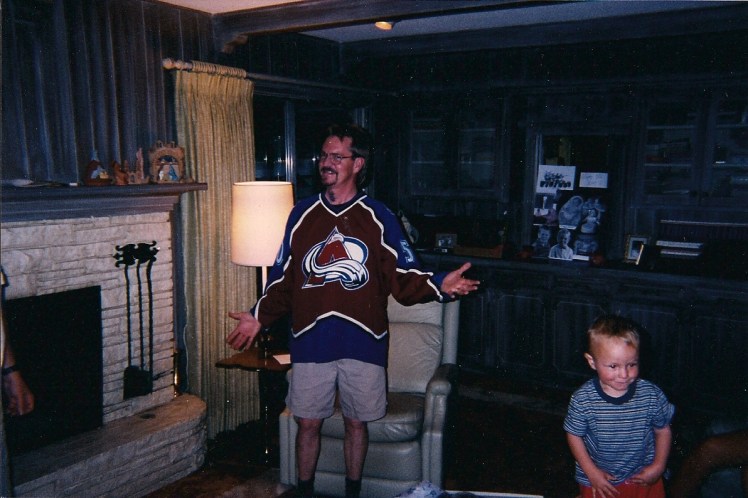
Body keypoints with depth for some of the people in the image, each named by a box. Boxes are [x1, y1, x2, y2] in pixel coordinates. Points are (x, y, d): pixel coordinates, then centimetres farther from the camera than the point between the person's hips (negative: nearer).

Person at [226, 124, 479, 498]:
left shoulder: (378, 218, 0)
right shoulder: (302, 214, 6)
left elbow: (404, 279, -5)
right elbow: (284, 278, 9)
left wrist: (439, 285, -21)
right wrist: (259, 316, 0)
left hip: (362, 342, -1)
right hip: (311, 342, 1)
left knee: (356, 423, 12)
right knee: (308, 423, 10)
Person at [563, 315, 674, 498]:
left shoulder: (652, 395, -17)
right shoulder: (582, 400, -22)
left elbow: (663, 430, 0)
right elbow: (574, 435, -8)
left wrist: (658, 466, -4)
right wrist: (591, 472, -10)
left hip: (644, 478, 1)